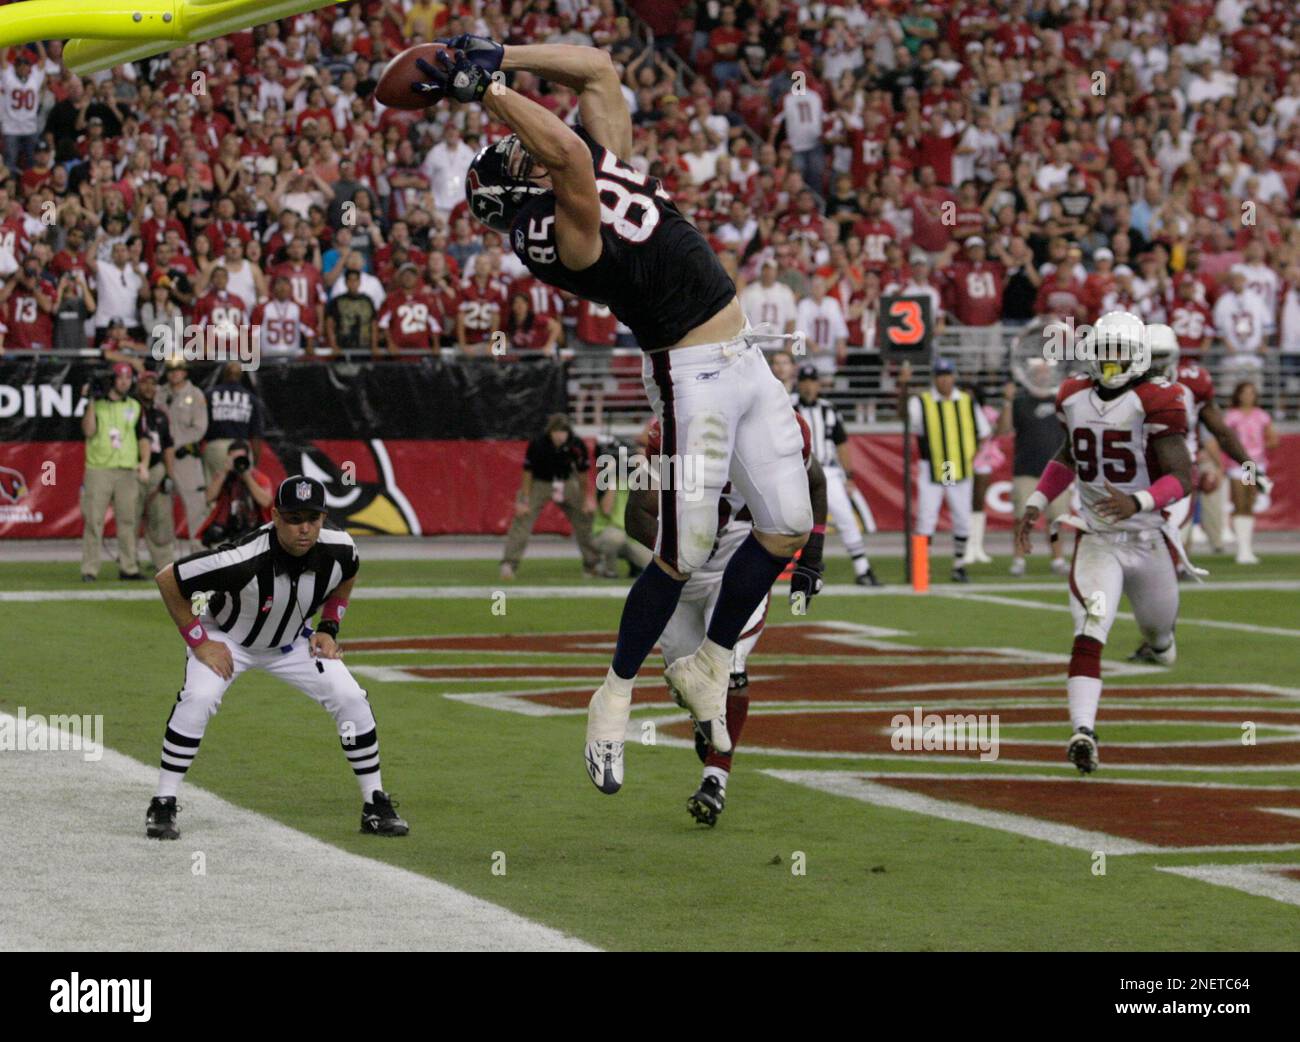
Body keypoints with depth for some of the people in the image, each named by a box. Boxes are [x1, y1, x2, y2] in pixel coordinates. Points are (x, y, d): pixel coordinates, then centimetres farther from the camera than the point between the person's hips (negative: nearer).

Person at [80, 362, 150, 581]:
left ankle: (128, 568, 6)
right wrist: (91, 403, -13)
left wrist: (144, 463, 1)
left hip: (127, 472, 3)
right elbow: (88, 431, -9)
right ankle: (89, 569, -6)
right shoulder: (97, 404, 5)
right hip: (98, 470, -3)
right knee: (93, 521, -6)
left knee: (127, 520, 2)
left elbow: (143, 437, 14)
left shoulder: (135, 407, 14)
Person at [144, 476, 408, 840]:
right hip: (227, 638, -4)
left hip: (291, 642, 4)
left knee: (350, 698, -9)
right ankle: (162, 806, -17)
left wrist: (328, 628, -3)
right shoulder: (244, 560, -39)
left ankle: (376, 806, 5)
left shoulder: (339, 551, -24)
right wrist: (198, 642, -22)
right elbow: (167, 580, -28)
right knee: (198, 699, -29)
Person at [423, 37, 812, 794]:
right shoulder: (558, 240, -17)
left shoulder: (606, 161, 8)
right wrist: (484, 88, -29)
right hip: (693, 376, -8)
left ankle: (709, 668, 24)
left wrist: (493, 58, 1)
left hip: (748, 360, 8)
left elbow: (598, 69, 6)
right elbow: (571, 154, -33)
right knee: (683, 558, -7)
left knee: (787, 532, 6)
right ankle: (616, 697, 12)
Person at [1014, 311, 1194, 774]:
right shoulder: (1074, 398, 3)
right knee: (1089, 635, -20)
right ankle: (1083, 732, -32)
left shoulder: (1155, 402, -13)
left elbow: (1181, 477, -17)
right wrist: (1036, 504, 12)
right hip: (1097, 540, 2)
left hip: (1149, 539, -2)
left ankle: (1160, 642, 60)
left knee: (1158, 633, 20)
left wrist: (1138, 502, -34)